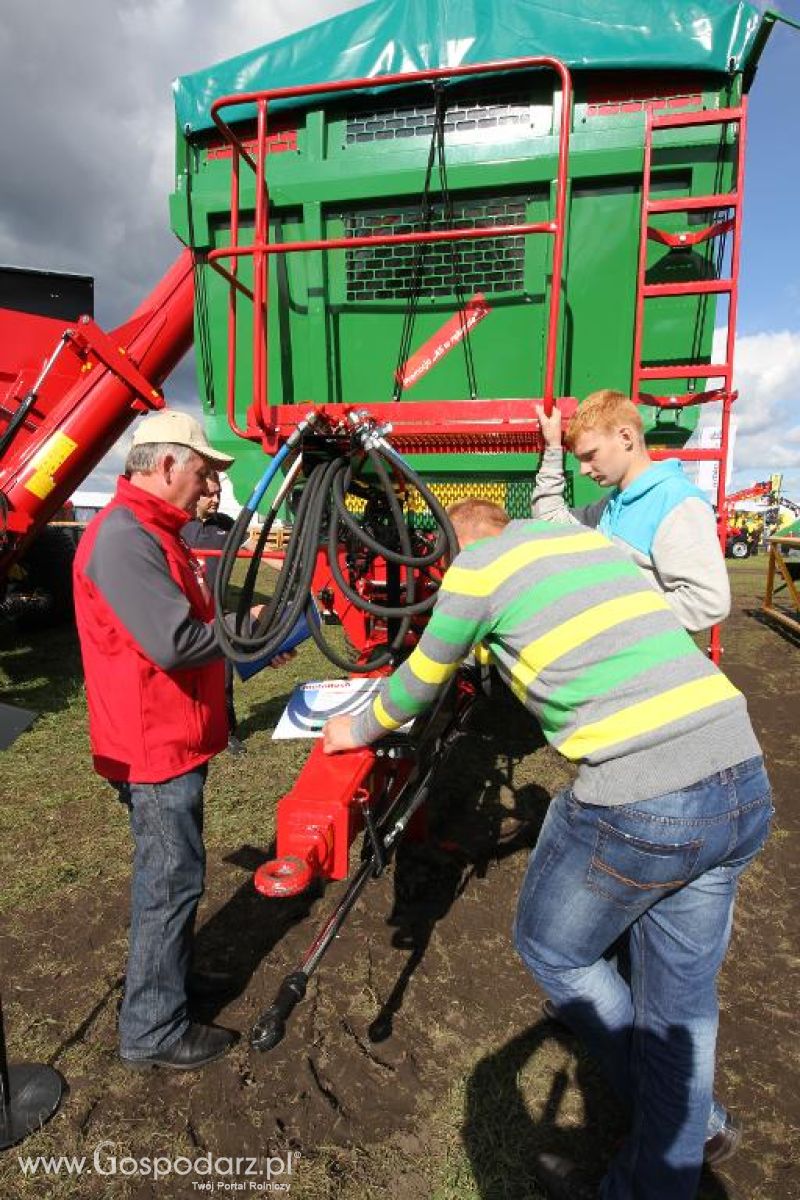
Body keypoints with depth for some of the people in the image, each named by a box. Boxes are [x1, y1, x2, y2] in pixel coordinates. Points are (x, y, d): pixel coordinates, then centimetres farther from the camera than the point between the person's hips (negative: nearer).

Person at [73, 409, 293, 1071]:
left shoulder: (156, 533, 13)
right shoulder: (123, 537, -22)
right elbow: (173, 643, -30)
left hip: (175, 738, 10)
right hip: (155, 746, -10)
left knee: (172, 874, 23)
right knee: (173, 879, 3)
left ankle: (170, 974, 43)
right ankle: (154, 1030, 20)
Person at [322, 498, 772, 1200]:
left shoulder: (478, 563, 0)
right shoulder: (588, 536, 19)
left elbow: (420, 683, 12)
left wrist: (357, 732, 32)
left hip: (640, 805, -7)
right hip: (747, 781, 8)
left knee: (551, 948, 21)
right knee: (682, 996, 23)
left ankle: (693, 1116, 40)